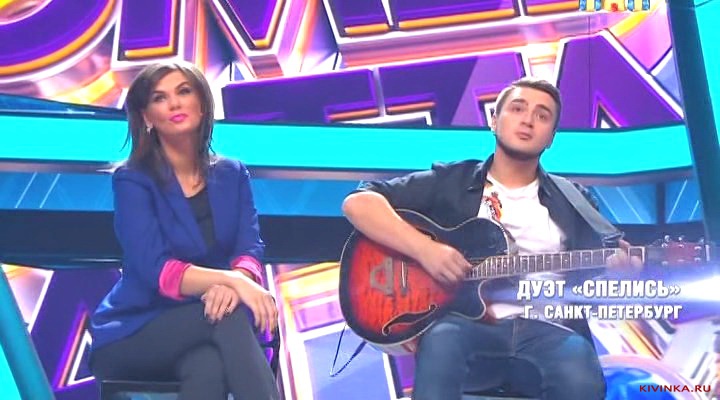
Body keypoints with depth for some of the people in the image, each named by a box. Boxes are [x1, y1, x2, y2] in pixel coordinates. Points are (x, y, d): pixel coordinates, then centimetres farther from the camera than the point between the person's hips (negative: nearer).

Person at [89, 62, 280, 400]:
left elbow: (250, 248, -6)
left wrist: (239, 280, -32)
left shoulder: (232, 174, 9)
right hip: (133, 335, -2)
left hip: (202, 330, 3)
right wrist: (231, 279, -36)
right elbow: (156, 271, -20)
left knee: (209, 369, -38)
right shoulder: (132, 180, -6)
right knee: (230, 315, -35)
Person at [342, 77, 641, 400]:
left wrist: (615, 271, -11)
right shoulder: (450, 182, 13)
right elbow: (357, 203, 4)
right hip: (468, 328, -1)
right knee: (443, 339, -37)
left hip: (547, 331, 1)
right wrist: (424, 248, -9)